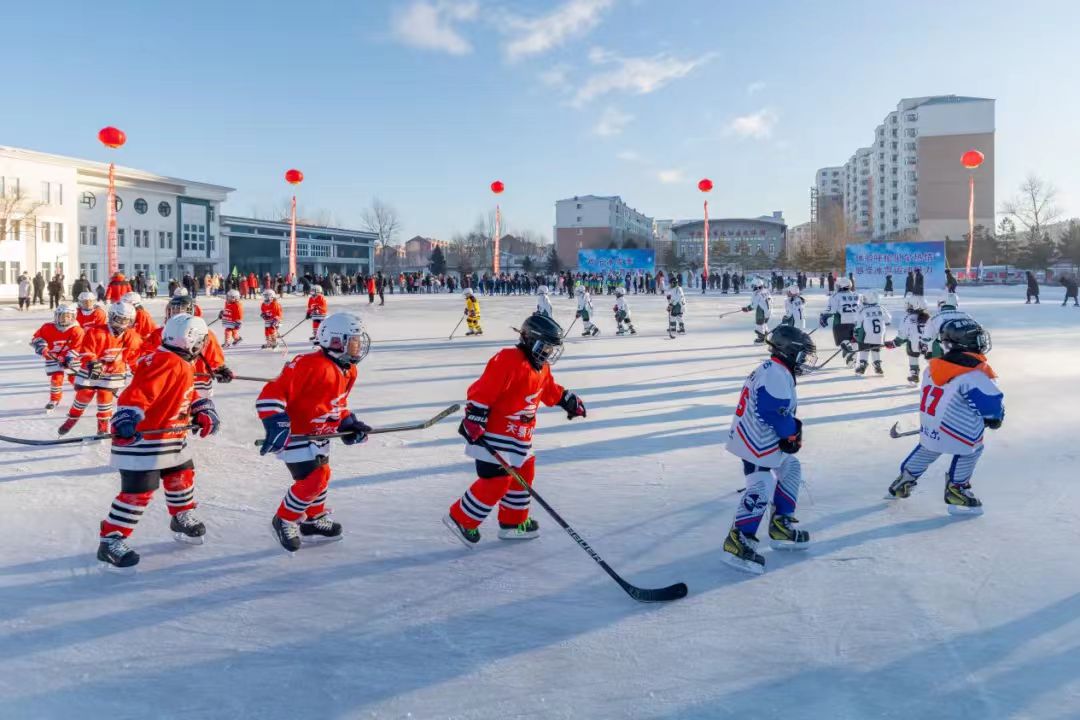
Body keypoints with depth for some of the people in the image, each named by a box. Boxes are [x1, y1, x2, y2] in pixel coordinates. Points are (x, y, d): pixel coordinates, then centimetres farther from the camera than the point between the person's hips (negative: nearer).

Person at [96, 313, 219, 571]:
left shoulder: (183, 366, 10)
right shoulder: (166, 364, -24)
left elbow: (188, 396, 24)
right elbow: (136, 394, -33)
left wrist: (204, 412, 14)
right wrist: (127, 420, -42)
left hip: (171, 439, 11)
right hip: (142, 439, -11)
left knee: (182, 475, 23)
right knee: (138, 491, -9)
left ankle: (182, 520, 44)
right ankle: (110, 542, -1)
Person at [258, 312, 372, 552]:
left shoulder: (349, 371, 2)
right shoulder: (310, 364, -29)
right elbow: (273, 392, -30)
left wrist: (349, 423, 6)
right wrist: (276, 424, -37)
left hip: (318, 434, 10)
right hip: (294, 433, -10)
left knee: (322, 475, 18)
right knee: (312, 480, -12)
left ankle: (314, 521, 39)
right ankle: (284, 521, 11)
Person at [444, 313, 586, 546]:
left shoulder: (540, 368, 10)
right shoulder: (509, 361, -21)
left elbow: (551, 390, 29)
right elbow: (483, 391, -25)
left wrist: (570, 401, 26)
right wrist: (474, 420, -26)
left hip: (520, 436, 10)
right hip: (494, 434, -10)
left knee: (523, 474, 16)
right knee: (496, 481, -9)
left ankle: (513, 522, 31)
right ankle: (461, 519, 6)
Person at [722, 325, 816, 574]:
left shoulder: (775, 371, 15)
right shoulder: (776, 375, -20)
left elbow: (783, 410, 19)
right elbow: (775, 412, -26)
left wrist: (793, 428, 3)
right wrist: (793, 433, -9)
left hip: (766, 440, 11)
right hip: (756, 441, -11)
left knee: (791, 470, 21)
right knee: (761, 489, -17)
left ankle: (781, 526, 26)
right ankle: (737, 542, -18)